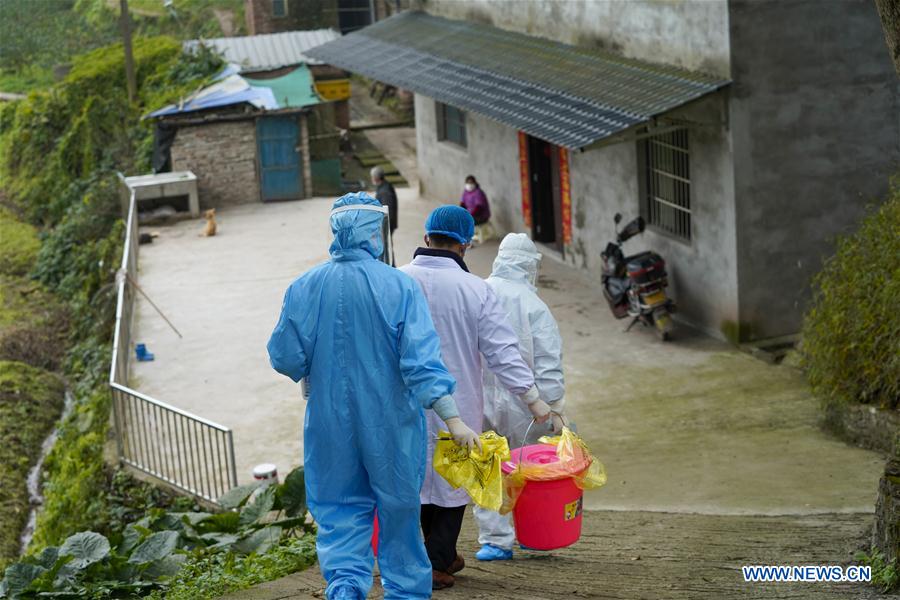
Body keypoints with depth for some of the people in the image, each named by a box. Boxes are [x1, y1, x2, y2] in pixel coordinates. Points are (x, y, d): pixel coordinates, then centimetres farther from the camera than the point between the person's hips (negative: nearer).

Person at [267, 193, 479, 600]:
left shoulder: (304, 288, -5)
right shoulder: (400, 286, -12)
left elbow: (285, 358, -1)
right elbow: (422, 359, -19)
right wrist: (452, 418, -18)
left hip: (330, 424, 2)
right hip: (391, 425, -1)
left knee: (340, 512, 12)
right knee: (399, 510, 15)